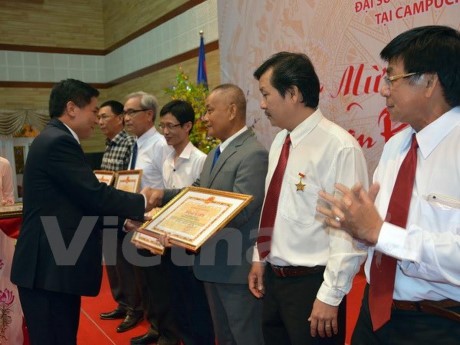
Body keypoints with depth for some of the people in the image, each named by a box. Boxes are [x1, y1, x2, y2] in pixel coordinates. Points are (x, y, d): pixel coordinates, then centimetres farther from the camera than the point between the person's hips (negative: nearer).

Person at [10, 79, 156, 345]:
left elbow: (81, 200, 16)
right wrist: (141, 202, -6)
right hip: (50, 267, -10)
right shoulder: (60, 142, -17)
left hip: (54, 263, 10)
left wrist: (124, 216, 13)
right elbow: (94, 195, -20)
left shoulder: (54, 140, 15)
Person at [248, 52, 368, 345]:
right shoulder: (280, 141, 6)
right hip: (273, 277, 8)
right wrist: (260, 259, 14)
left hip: (311, 283, -7)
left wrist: (330, 296, -17)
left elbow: (349, 230, -20)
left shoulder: (339, 147, -20)